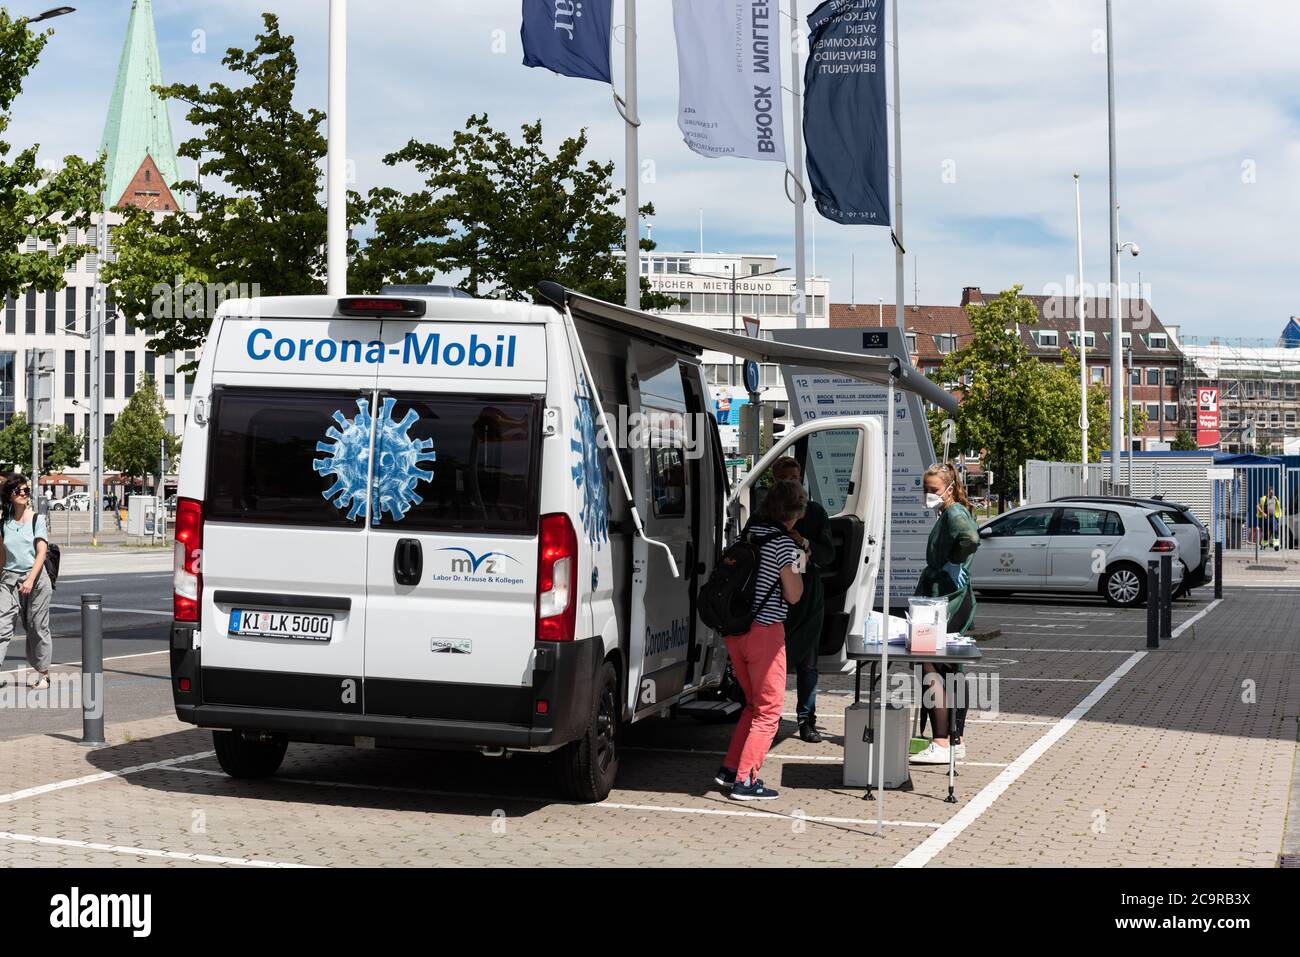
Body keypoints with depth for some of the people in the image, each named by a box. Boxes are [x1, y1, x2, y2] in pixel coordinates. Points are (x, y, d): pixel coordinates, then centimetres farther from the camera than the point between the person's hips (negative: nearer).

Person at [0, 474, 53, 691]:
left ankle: (43, 673, 16)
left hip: (36, 578, -2)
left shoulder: (37, 519, -1)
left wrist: (30, 580, -17)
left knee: (37, 627, 4)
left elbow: (41, 553, -7)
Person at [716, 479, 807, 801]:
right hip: (765, 630, -8)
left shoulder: (748, 534, 9)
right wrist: (799, 566, 6)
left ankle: (729, 769, 23)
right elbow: (793, 595, -11)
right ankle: (745, 781, -1)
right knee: (769, 708, 2)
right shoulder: (783, 543, -13)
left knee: (754, 703, 21)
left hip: (735, 630, 8)